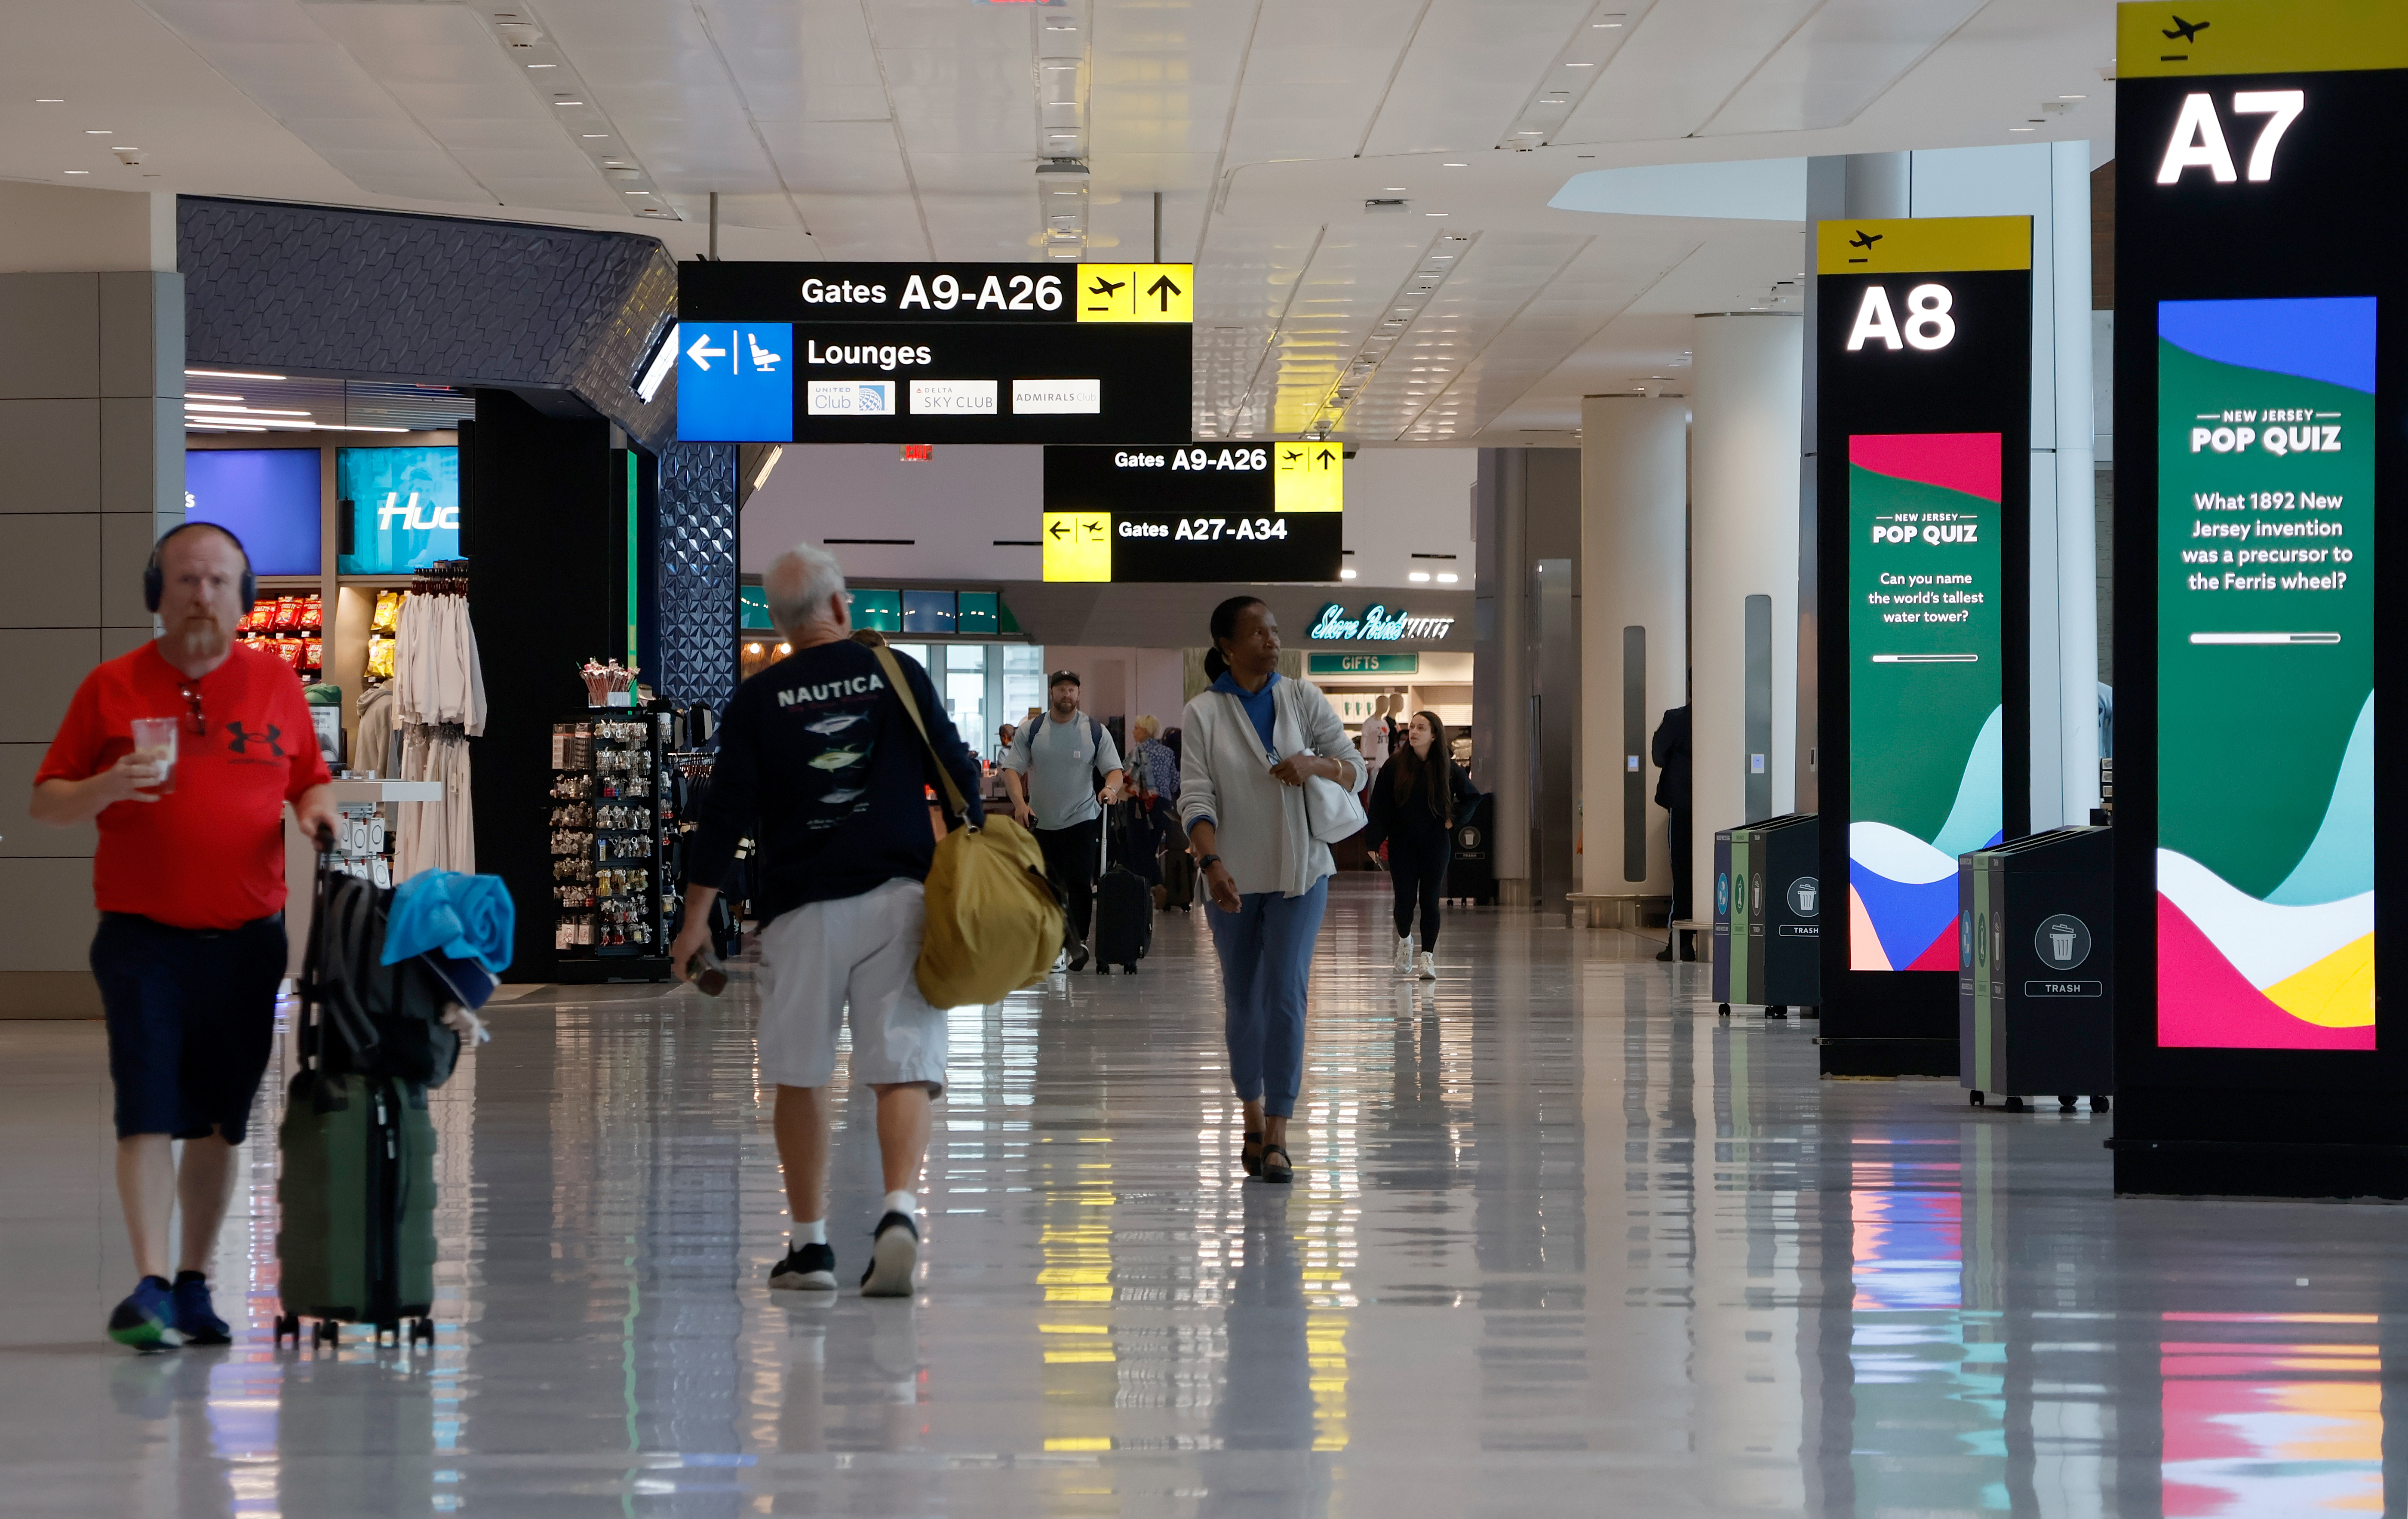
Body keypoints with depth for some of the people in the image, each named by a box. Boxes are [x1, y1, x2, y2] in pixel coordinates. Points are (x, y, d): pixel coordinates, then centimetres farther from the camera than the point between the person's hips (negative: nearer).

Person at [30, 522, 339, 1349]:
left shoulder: (275, 682, 10)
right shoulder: (112, 686, 3)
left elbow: (310, 779, 18)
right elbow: (45, 802, 5)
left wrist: (318, 810, -5)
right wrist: (106, 787, -16)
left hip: (247, 938, 2)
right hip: (143, 935, -2)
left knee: (219, 1119, 7)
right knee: (147, 1109, -11)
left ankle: (194, 1283, 16)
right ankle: (149, 1285, -14)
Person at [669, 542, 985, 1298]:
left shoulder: (758, 699, 3)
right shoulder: (897, 674, 4)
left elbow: (726, 811, 0)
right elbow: (959, 775, 5)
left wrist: (696, 916, 4)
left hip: (801, 904, 0)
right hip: (898, 895, 0)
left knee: (800, 1076, 10)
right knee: (903, 1066, -3)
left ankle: (810, 1243, 12)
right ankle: (899, 1208, -25)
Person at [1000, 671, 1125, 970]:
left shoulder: (1095, 731, 0)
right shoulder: (1030, 731, 1)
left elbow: (1114, 769, -1)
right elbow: (1012, 769, -3)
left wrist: (1111, 787, -25)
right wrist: (1020, 803, -20)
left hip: (1081, 821, -2)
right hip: (1040, 822, 2)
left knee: (1080, 884, -12)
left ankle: (1077, 940, -4)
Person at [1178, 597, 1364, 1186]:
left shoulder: (1304, 699, 2)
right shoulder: (1203, 714, -4)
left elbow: (1355, 769, 5)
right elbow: (1196, 799, -11)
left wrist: (1314, 765, -17)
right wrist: (1212, 865, -26)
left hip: (1299, 871, 0)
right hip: (1235, 877, 0)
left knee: (1286, 993, -11)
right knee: (1242, 1000, 10)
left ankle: (1277, 1135, -10)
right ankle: (1253, 1115, 30)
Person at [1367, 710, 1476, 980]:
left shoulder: (1446, 768, -1)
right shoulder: (1395, 766, -2)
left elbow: (1473, 797, 11)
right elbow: (1379, 805, -1)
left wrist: (1453, 821, 2)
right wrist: (1378, 839, -7)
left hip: (1435, 844, 0)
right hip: (1402, 844, 0)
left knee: (1430, 900, -4)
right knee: (1405, 898, -1)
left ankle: (1428, 958, 1)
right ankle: (1404, 941, 29)